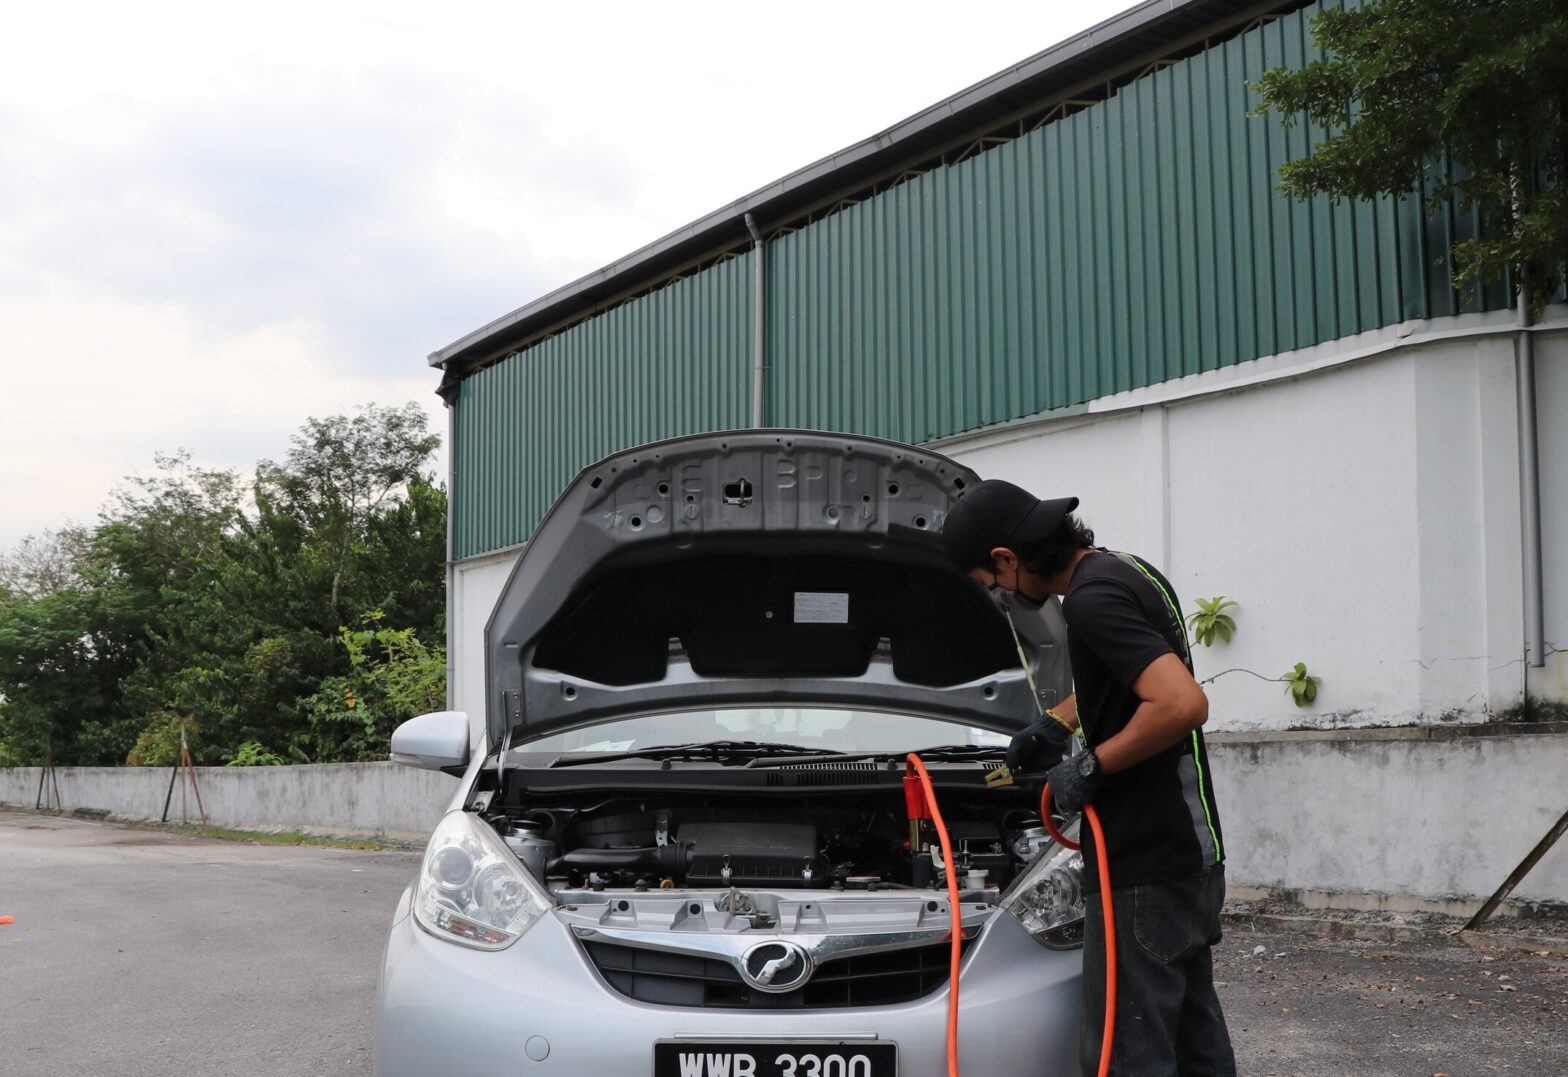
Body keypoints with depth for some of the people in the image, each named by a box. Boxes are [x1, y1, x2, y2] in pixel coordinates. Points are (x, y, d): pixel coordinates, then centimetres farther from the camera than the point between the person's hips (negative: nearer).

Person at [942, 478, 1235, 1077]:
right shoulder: (1129, 571, 12)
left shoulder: (1092, 598, -19)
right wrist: (1059, 723, 27)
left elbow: (1183, 703, -29)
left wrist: (1091, 765, -18)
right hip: (1191, 854, 10)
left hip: (1143, 869, -10)